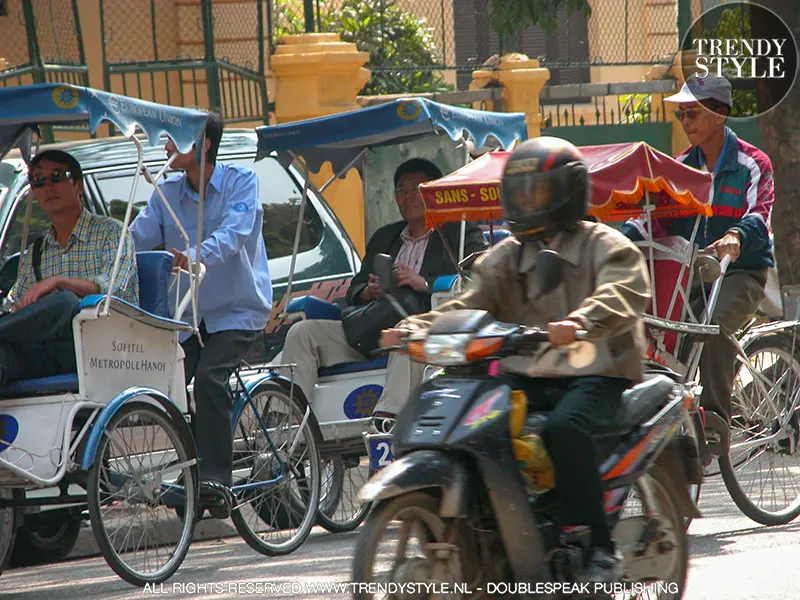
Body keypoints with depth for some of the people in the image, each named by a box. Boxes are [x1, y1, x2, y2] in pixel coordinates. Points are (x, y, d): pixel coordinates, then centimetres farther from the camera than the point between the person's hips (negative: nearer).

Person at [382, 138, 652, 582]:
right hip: (527, 377, 6)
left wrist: (581, 323, -41)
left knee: (564, 427, -37)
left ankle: (600, 549, -30)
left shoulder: (605, 246, 1)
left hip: (596, 374, -6)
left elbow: (625, 293, -19)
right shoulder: (507, 258, 20)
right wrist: (415, 328, -11)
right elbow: (472, 304, 9)